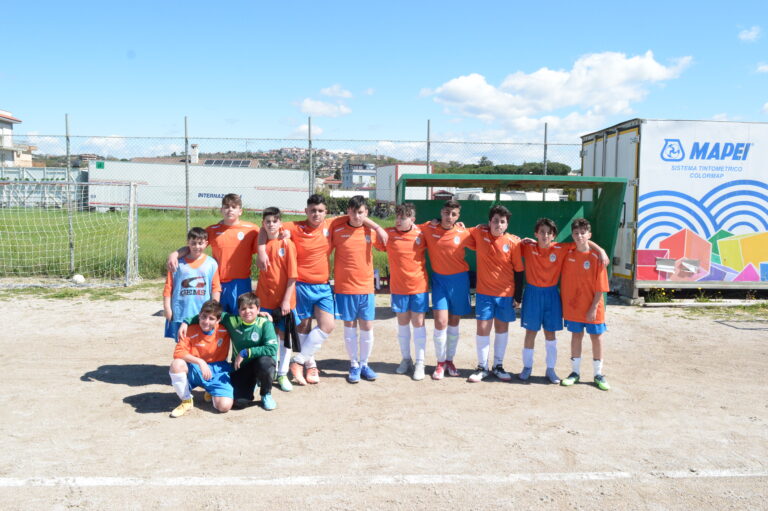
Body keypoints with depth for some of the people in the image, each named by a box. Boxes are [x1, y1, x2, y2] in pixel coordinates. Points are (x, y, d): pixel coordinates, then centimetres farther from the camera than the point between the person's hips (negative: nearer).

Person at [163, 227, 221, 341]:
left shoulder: (211, 263, 2)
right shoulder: (178, 263, -1)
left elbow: (216, 288, 4)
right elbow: (168, 287, 1)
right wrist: (167, 308, -1)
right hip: (181, 314, 0)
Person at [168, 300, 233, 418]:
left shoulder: (224, 330, -8)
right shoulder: (190, 331, -13)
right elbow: (178, 352, -22)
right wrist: (200, 362, -32)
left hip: (217, 371, 0)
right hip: (195, 370, 0)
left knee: (225, 406, -22)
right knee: (177, 364, -34)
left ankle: (212, 392, 17)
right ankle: (186, 401, -9)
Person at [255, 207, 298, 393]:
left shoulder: (287, 244, -8)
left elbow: (292, 275, -9)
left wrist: (286, 300, -12)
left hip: (284, 300, -3)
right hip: (264, 299, 3)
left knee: (283, 336, 6)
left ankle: (282, 375, 16)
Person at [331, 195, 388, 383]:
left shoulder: (371, 231, 3)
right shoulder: (337, 231, -5)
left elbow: (387, 242, 19)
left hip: (366, 288, 2)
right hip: (344, 288, -2)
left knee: (367, 327, 5)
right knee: (350, 327, 6)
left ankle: (364, 364, 22)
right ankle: (354, 366, 19)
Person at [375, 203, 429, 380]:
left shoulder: (422, 234, -4)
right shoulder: (388, 234, -4)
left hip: (419, 286, -1)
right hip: (398, 286, 1)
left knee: (418, 322, 3)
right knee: (402, 322, 11)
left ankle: (420, 363, 12)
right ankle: (406, 359, 27)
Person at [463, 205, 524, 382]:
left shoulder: (513, 242, -9)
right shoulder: (479, 233, -6)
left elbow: (519, 270, -3)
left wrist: (517, 296, -2)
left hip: (506, 293, 0)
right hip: (484, 291, 0)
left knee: (502, 328, 11)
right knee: (483, 328, 1)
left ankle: (498, 365, 27)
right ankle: (482, 367, 16)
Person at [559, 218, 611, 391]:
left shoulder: (596, 257, -12)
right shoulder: (568, 255, -1)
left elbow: (600, 287, -11)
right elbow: (564, 280, 13)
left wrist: (594, 307, -13)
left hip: (591, 308, -3)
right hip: (572, 306, 3)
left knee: (597, 338, 7)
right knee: (576, 336, 12)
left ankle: (599, 374, 20)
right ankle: (575, 372, 23)